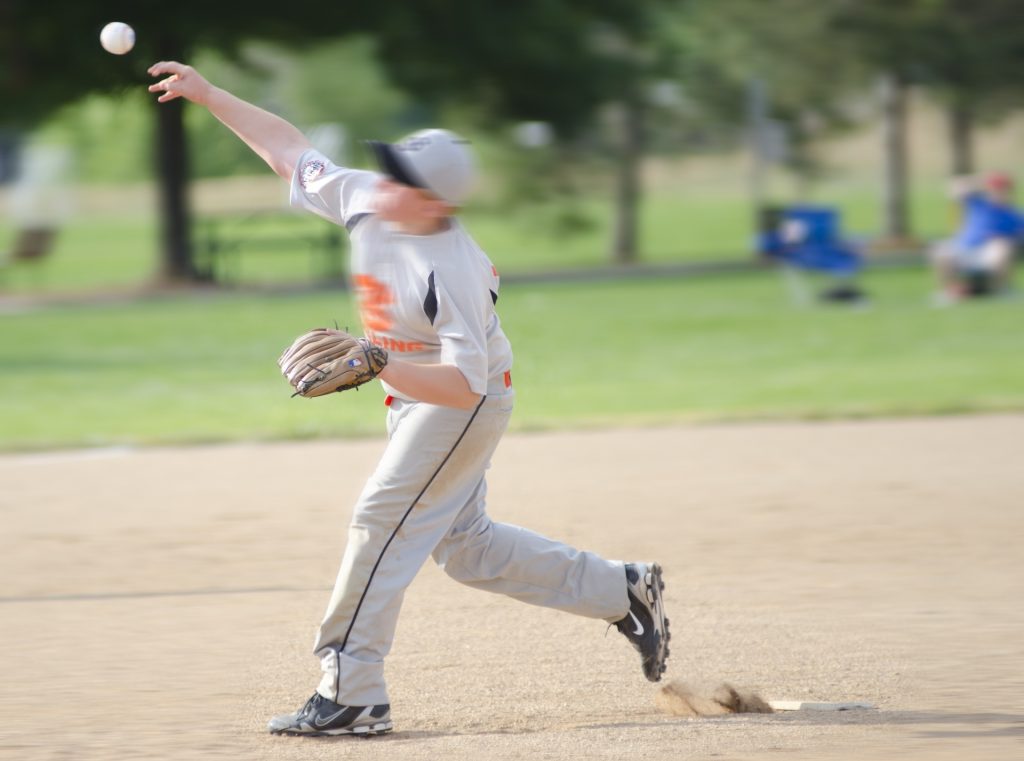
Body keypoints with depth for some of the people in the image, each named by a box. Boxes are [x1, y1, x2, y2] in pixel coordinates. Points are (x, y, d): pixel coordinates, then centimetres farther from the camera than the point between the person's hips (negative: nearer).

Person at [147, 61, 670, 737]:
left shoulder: (451, 273, -33)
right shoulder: (364, 201, -12)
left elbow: (464, 383, -37)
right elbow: (289, 150, 0)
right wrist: (208, 94, -2)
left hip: (468, 403, -9)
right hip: (413, 400, 9)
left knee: (383, 522, -14)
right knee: (464, 543, 15)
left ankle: (352, 694, -11)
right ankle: (620, 591, 27)